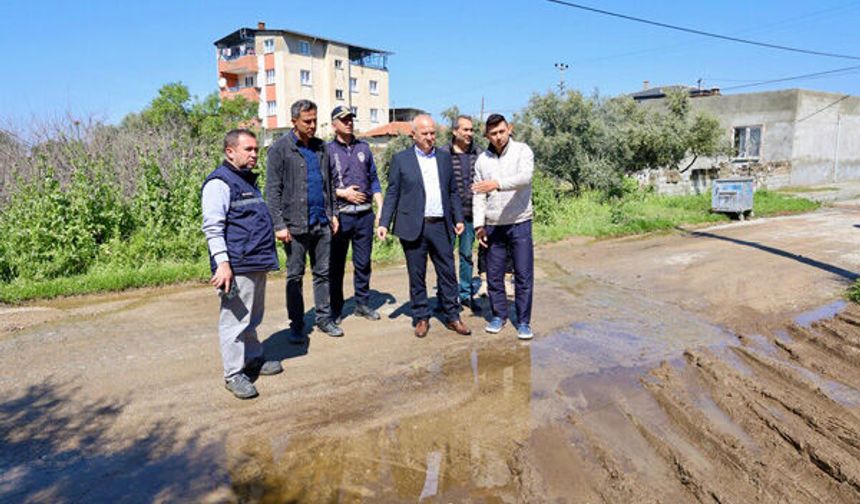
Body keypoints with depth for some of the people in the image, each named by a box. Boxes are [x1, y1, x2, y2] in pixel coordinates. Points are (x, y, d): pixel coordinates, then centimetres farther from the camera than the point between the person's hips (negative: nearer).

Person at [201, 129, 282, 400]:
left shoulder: (248, 180, 20)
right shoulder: (219, 182, -10)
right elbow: (212, 227, -17)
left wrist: (266, 257, 28)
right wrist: (222, 262, -24)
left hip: (257, 264, 10)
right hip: (238, 266, -9)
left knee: (252, 318, 19)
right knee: (236, 319, -4)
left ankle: (254, 359, 33)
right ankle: (233, 374, 6)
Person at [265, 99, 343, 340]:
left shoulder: (321, 147, 12)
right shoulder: (280, 148, -4)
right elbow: (273, 190, -8)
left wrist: (332, 213, 13)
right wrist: (279, 225, -14)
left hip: (322, 222, 5)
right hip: (296, 224, -5)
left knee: (323, 273, 10)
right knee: (295, 276, 5)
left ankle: (324, 318, 21)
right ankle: (297, 325, 16)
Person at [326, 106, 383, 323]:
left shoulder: (364, 148, 12)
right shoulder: (327, 150, 0)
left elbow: (374, 180, 13)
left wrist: (381, 210, 7)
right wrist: (342, 193, -12)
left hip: (365, 214, 3)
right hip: (340, 215, -3)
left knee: (363, 262, 10)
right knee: (336, 264, 5)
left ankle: (362, 303, 24)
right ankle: (335, 309, 17)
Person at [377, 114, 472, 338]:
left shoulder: (444, 157, 12)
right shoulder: (401, 159, 2)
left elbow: (453, 191, 15)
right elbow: (392, 193, 1)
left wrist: (458, 219, 8)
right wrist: (384, 223, -7)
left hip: (441, 226, 3)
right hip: (413, 227, -2)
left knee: (447, 273, 6)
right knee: (416, 276, 6)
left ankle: (452, 316, 19)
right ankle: (421, 318, 19)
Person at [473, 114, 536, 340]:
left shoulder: (522, 150, -5)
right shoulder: (482, 160, 5)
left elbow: (525, 177, -24)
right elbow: (479, 196, 5)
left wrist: (497, 184, -37)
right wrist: (479, 224, -4)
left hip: (520, 223, -3)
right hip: (493, 226, 3)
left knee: (524, 275, 0)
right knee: (494, 275, 8)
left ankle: (523, 321, 11)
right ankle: (499, 315, 25)